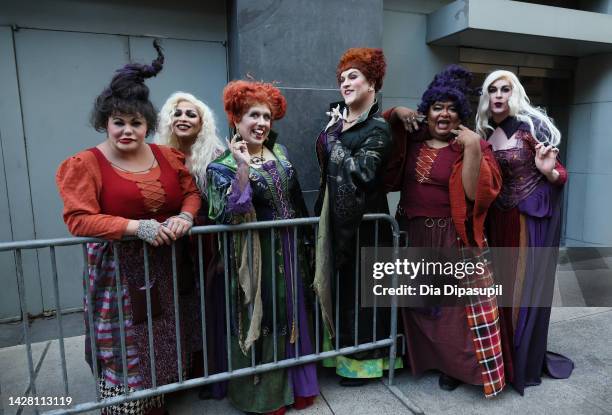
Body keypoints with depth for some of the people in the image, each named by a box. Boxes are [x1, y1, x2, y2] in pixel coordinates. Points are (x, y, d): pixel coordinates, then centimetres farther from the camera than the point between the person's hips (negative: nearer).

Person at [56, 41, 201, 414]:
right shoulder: (85, 164, -9)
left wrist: (185, 217, -12)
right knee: (127, 354, 7)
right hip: (118, 271, -4)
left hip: (165, 268, 5)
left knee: (163, 348, 18)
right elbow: (78, 219, -16)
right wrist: (136, 226, -26)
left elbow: (192, 192, 10)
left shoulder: (168, 157, 4)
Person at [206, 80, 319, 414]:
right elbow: (229, 215, -24)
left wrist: (302, 243, 16)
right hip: (255, 257, -5)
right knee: (260, 320, 6)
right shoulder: (223, 165, -10)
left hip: (288, 251, 6)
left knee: (290, 316, 16)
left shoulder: (280, 154, 6)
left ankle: (295, 385, 36)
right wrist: (243, 167, -30)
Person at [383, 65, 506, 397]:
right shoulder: (411, 140, 5)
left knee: (452, 302, 3)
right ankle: (420, 354, 38)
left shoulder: (473, 146, -5)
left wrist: (473, 148, -26)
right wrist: (396, 113, -3)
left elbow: (476, 193, -17)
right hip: (412, 236, 4)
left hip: (453, 240, -4)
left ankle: (454, 364, 26)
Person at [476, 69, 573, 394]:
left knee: (527, 285, 2)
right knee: (500, 282, 11)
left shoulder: (530, 125, -9)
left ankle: (526, 361, 20)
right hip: (499, 218, 5)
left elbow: (558, 173, -7)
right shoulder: (483, 133, 5)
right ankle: (503, 353, 28)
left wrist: (549, 171, -27)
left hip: (534, 216, -4)